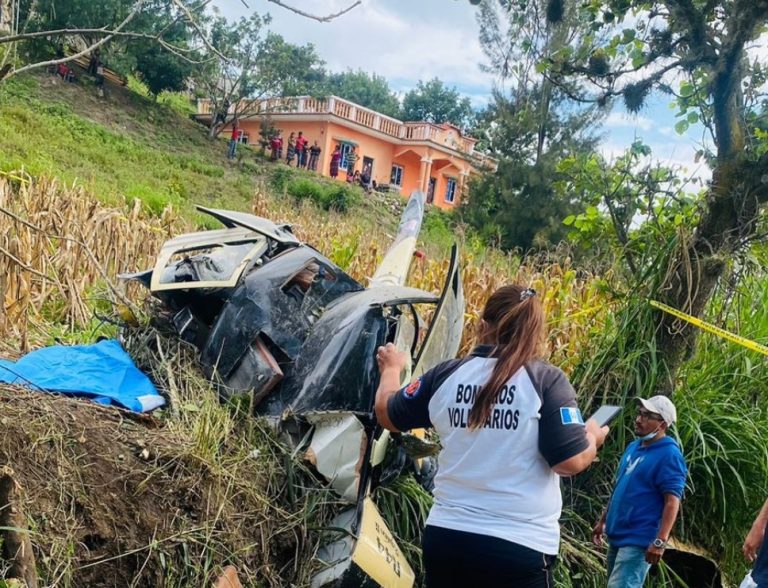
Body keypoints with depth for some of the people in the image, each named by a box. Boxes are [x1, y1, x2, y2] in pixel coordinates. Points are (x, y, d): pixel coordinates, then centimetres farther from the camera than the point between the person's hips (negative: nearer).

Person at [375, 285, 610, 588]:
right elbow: (571, 462, -14)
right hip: (519, 546, -3)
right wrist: (593, 437, 9)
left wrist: (391, 368, 35)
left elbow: (387, 415, 16)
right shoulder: (547, 380, -9)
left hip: (446, 536, 4)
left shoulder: (446, 375, 1)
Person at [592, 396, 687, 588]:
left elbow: (672, 501, -19)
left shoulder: (669, 455, -14)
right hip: (617, 535, 9)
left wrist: (660, 541, -26)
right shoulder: (633, 447, 12)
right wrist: (603, 520, 21)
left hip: (638, 540, -9)